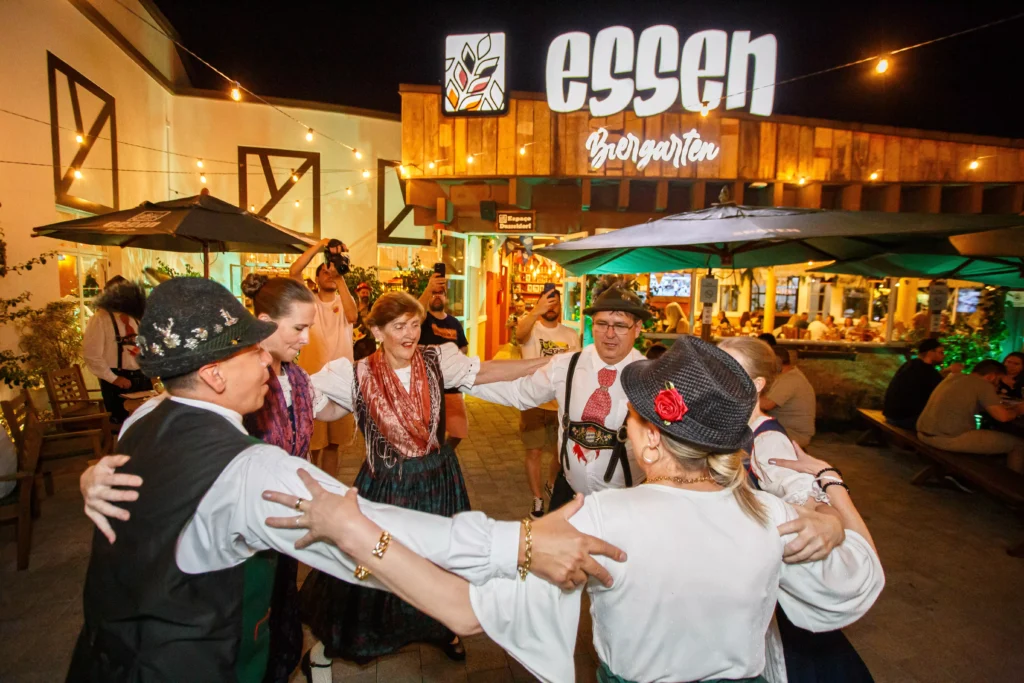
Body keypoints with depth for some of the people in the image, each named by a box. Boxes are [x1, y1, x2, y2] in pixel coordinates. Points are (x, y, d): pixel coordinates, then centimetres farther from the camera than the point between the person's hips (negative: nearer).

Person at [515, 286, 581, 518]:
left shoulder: (571, 335, 3)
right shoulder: (531, 328, -8)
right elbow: (520, 333, -34)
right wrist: (537, 312, -53)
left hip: (562, 403, 3)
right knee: (534, 452, 4)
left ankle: (552, 485, 45)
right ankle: (538, 501, 21)